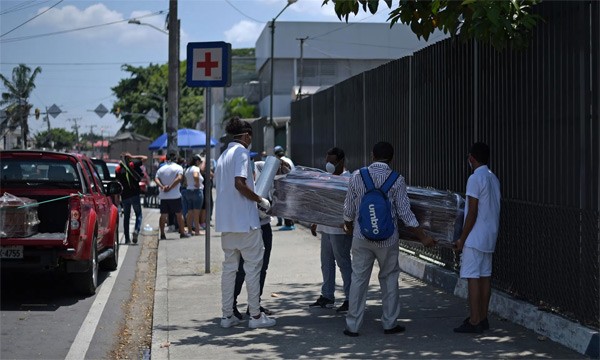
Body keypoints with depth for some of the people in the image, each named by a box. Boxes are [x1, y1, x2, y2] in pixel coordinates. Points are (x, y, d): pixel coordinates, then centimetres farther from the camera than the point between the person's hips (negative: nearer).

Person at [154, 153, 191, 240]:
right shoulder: (178, 167, 0)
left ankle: (162, 234, 2)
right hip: (175, 196, -3)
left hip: (163, 196, 3)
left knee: (163, 215, 6)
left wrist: (162, 187, -15)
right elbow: (179, 178, -17)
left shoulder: (161, 169, 11)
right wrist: (170, 187, -16)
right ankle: (182, 232, 12)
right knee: (179, 214, 7)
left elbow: (156, 179, -3)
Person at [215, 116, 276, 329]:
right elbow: (239, 183, -21)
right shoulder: (241, 152, -10)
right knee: (253, 265, 0)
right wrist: (260, 200, -10)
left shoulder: (223, 155, 17)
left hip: (226, 221, 8)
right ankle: (255, 315, 2)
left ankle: (227, 315, 13)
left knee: (229, 266, 11)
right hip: (244, 219, -8)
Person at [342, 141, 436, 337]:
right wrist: (423, 237, 1)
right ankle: (389, 323, 18)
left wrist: (348, 227, 26)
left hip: (361, 236, 1)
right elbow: (405, 214, -8)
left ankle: (353, 325, 9)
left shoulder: (357, 176, -2)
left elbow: (349, 210, 5)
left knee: (358, 279, 7)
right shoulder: (396, 180, -8)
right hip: (387, 239, -1)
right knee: (389, 278, 14)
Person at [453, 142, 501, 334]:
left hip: (475, 237, -9)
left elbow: (472, 213, -17)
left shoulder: (475, 179, -15)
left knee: (473, 278, -6)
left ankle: (474, 322, -5)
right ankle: (483, 318, 16)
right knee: (485, 276, 11)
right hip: (490, 237, 9)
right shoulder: (493, 178, 12)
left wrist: (462, 239, -11)